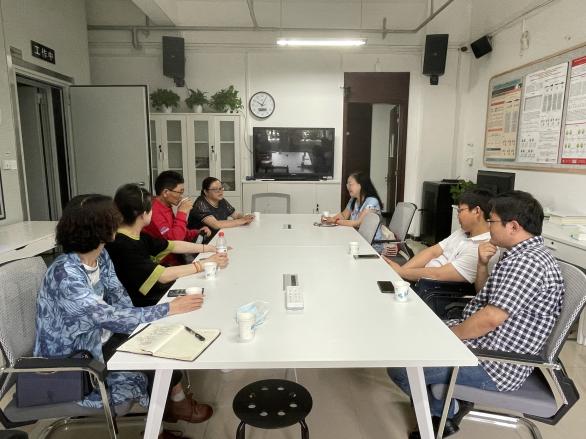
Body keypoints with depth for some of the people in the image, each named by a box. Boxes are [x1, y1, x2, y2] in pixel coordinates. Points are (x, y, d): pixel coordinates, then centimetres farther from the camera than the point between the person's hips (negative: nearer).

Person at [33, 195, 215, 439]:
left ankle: (176, 403, 16)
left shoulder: (100, 256, -6)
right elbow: (111, 317, -34)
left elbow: (120, 298, -3)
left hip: (99, 339, 7)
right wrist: (169, 309, -32)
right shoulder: (66, 275, -33)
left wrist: (133, 325, -21)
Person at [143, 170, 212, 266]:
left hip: (174, 257, 9)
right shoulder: (153, 211, -23)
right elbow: (173, 240, -26)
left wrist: (197, 233, 2)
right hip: (164, 264, -9)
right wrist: (182, 212, -20)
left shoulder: (166, 207, 8)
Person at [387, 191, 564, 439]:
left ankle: (446, 410, 10)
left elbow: (491, 318, -28)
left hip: (492, 365, -11)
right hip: (484, 343, 11)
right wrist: (483, 265, 2)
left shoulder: (528, 262, -23)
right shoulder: (524, 255, 10)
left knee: (400, 368, -14)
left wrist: (449, 334, -14)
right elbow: (488, 298, 19)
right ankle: (444, 400, 20)